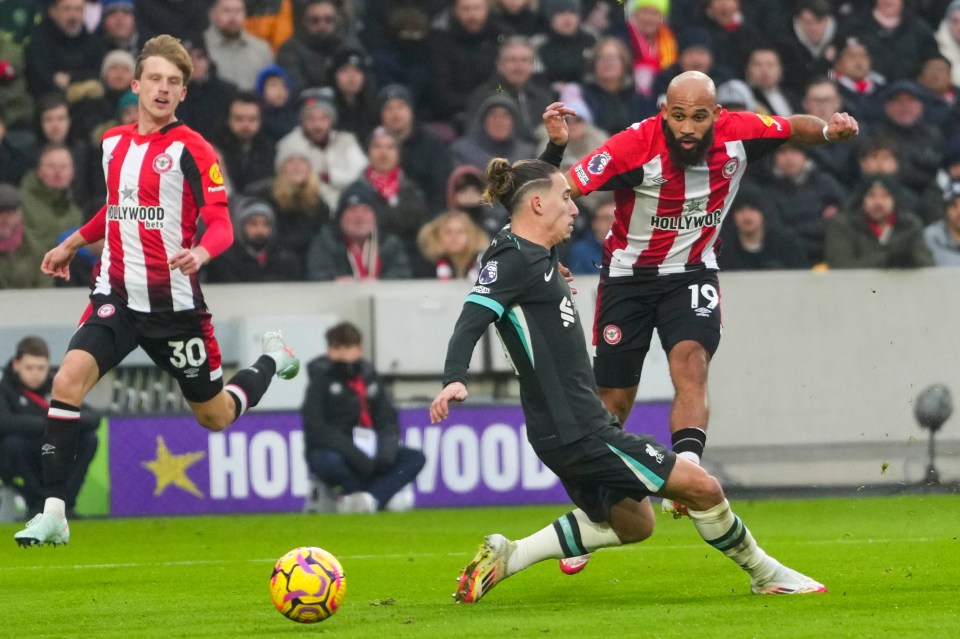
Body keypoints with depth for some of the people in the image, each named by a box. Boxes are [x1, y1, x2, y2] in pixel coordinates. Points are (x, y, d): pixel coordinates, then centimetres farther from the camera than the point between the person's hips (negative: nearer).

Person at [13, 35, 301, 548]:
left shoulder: (192, 150, -10)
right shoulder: (113, 143, 7)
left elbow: (222, 225, -15)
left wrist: (200, 254, -35)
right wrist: (71, 245, 29)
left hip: (174, 303, -4)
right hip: (116, 295, 4)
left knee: (215, 417, 11)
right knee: (67, 381, -21)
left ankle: (273, 360, 44)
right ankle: (53, 515, -19)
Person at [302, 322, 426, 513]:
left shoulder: (370, 377, 7)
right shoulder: (322, 379, -8)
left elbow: (388, 422, 7)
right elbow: (315, 431, -17)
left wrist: (387, 451, -15)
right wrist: (355, 455, -26)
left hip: (368, 453, 5)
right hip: (331, 452, -5)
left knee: (416, 458, -12)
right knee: (329, 462, -39)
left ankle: (368, 498, -28)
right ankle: (385, 496, -17)